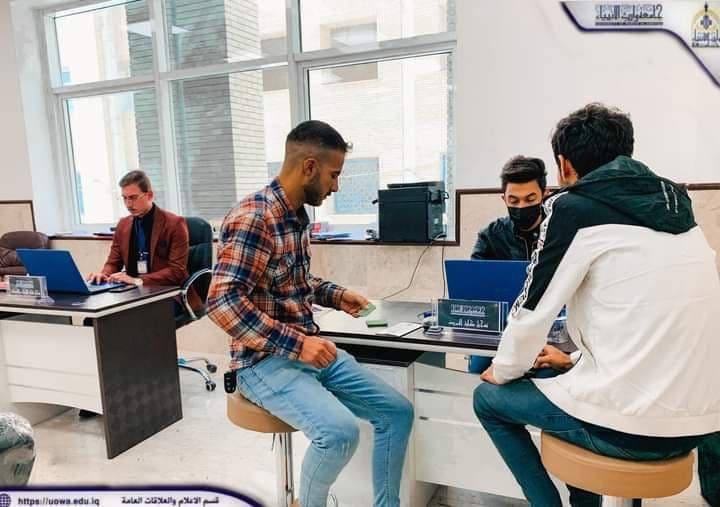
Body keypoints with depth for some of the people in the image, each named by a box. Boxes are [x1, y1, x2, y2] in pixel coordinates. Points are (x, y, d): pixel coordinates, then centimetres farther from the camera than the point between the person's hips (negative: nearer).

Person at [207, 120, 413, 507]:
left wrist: (335, 295, 8)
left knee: (397, 411, 3)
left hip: (308, 348, 9)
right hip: (265, 361, -8)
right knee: (340, 431, -28)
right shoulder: (252, 217, -20)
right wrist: (296, 343, -29)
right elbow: (223, 302, -28)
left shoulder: (298, 215, 8)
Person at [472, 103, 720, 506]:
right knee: (579, 379, 34)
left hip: (631, 425, -7)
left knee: (488, 399, 15)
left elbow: (533, 311, -7)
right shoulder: (674, 205, 11)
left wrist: (504, 372, 13)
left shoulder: (573, 207, -10)